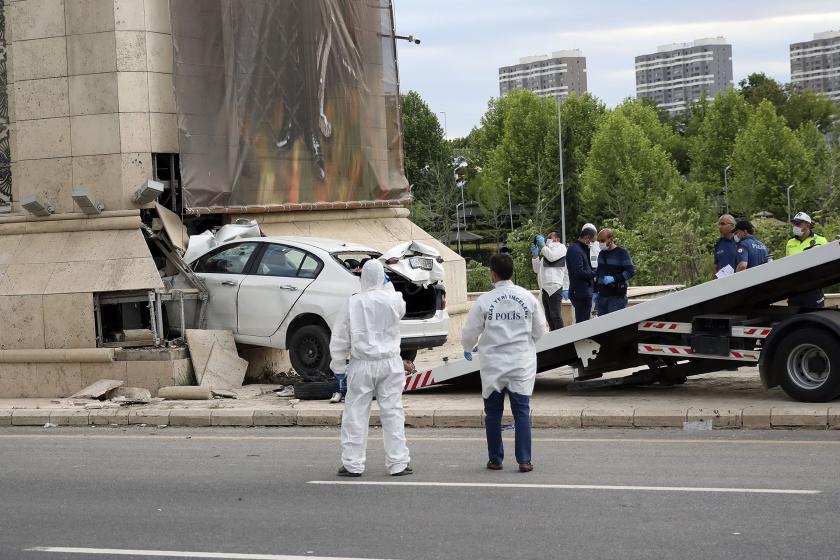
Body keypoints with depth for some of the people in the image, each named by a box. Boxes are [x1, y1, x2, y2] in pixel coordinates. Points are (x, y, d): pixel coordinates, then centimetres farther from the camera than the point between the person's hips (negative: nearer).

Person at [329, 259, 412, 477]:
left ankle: (352, 464, 7)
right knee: (392, 412, 6)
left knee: (355, 414, 6)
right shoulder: (393, 300, -5)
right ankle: (398, 463, 8)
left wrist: (338, 365, 9)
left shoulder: (353, 303, -7)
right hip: (389, 364, 1)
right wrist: (388, 285, 22)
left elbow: (340, 338, -2)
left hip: (362, 365, -1)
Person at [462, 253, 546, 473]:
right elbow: (540, 330, 7)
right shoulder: (528, 298, -3)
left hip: (493, 364, -1)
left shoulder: (484, 301, -10)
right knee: (522, 411, 4)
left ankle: (495, 459, 14)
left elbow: (470, 332, -3)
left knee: (493, 413, 10)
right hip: (522, 363, 1)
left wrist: (468, 349, 19)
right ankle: (524, 460, -1)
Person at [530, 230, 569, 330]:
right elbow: (537, 269, 25)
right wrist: (535, 255, 12)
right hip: (545, 288, 8)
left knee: (555, 315, -13)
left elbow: (552, 257, -15)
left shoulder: (560, 247, 6)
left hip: (555, 287, -8)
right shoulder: (546, 251, 28)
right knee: (549, 317, 7)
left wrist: (542, 245, -7)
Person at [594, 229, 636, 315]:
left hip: (617, 296, -7)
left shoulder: (622, 253, -5)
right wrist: (595, 291, 18)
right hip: (602, 295, 7)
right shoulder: (601, 254, 16)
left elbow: (631, 271, -11)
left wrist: (614, 278, -20)